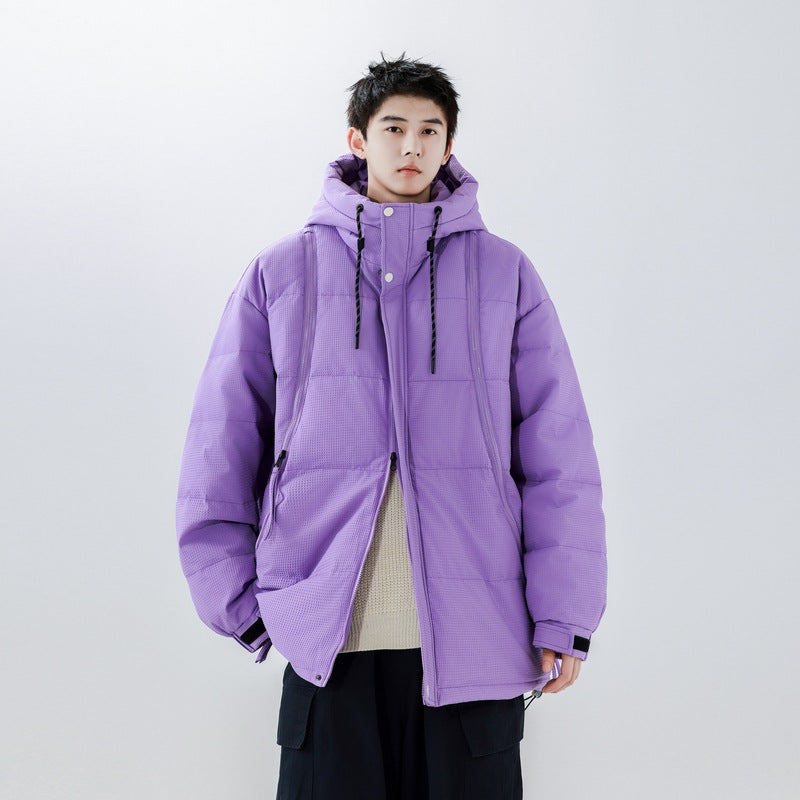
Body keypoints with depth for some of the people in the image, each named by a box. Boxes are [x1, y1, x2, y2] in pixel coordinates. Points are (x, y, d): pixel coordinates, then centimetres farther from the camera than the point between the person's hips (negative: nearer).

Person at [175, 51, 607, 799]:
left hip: (473, 634, 0)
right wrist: (236, 596, 3)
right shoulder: (281, 272, 7)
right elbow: (221, 444, 8)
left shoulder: (504, 273, 7)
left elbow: (558, 452, 4)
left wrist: (563, 614, -1)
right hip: (325, 637, 0)